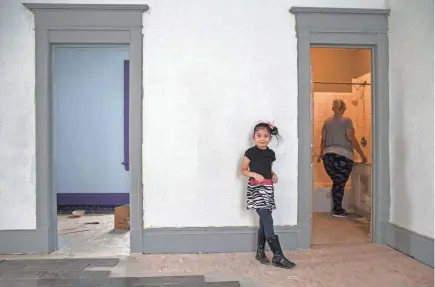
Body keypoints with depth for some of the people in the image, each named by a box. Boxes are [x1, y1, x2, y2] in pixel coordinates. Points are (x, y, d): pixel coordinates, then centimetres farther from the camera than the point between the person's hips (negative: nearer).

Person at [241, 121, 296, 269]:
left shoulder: (271, 153, 8)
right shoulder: (251, 152, -8)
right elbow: (243, 170, -2)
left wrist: (273, 174, 3)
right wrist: (255, 174, -18)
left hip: (268, 188, 6)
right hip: (256, 188, -6)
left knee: (264, 221, 10)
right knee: (268, 221, -10)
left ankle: (260, 252, 24)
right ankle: (278, 256, -5)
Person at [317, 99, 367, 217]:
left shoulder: (327, 122, 11)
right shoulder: (346, 121, -3)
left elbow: (323, 140, 15)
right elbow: (352, 139, -8)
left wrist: (321, 154, 28)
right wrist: (362, 154, -2)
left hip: (328, 155, 5)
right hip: (343, 155, -5)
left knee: (336, 182, 14)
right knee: (340, 183, 1)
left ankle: (336, 208, 19)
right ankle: (338, 210, 5)